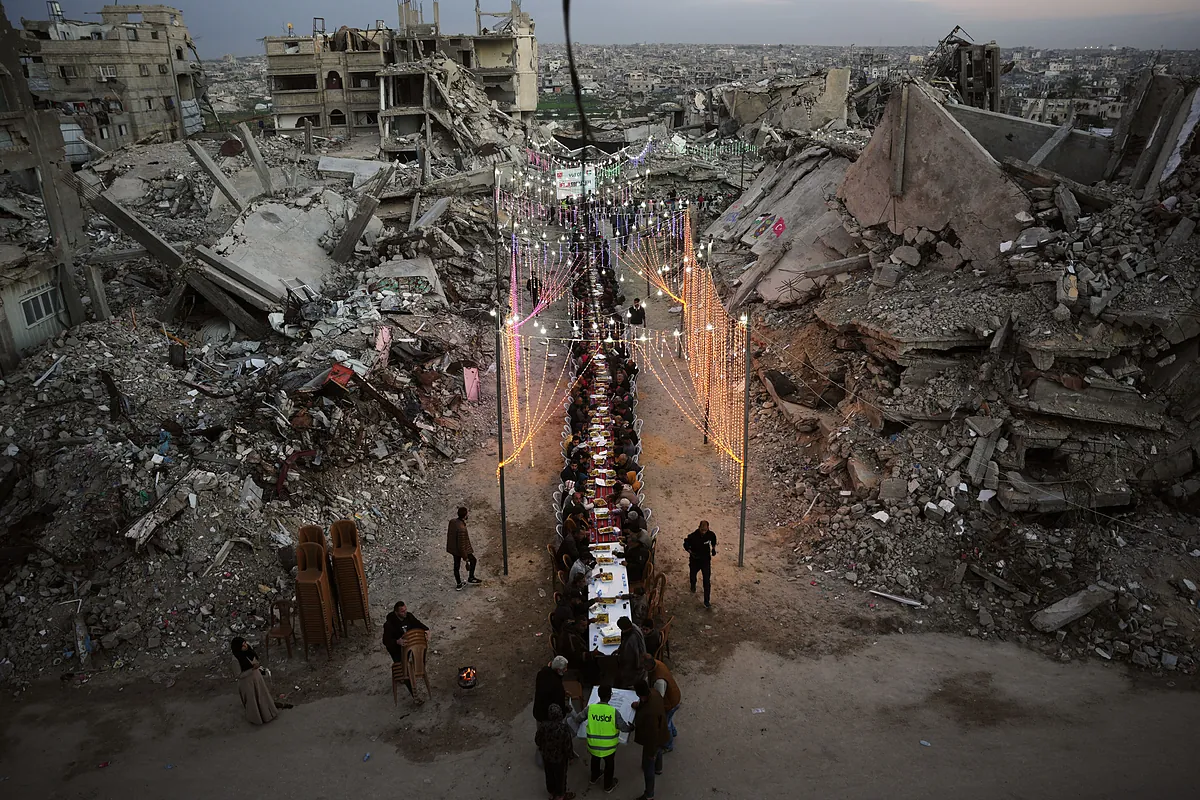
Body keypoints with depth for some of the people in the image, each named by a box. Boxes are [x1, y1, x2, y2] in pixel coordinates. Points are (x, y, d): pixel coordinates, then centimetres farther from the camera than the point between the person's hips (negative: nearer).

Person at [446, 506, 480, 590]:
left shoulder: (452, 521, -13)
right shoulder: (461, 529, -37)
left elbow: (449, 534, 5)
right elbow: (462, 544, -29)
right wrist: (465, 557, -17)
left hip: (453, 548, 7)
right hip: (460, 550, -7)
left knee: (456, 565, 21)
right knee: (473, 560, 20)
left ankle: (459, 584, 37)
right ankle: (471, 578, 38)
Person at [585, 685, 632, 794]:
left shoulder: (590, 708, -17)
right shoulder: (614, 712, -24)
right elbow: (624, 728, -15)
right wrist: (631, 727, 7)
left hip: (593, 744, 3)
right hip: (608, 746, -2)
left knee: (595, 759, 33)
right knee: (609, 764, 25)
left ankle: (594, 777, 55)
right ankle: (608, 785, 42)